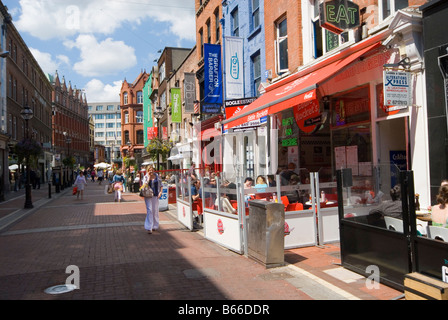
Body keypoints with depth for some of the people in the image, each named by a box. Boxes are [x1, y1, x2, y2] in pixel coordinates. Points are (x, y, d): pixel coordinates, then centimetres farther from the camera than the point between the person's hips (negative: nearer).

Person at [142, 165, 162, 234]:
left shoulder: (157, 176, 7)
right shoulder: (145, 177, -1)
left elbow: (160, 184, 13)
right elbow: (144, 186, -14)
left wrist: (160, 191, -1)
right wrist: (148, 178, -16)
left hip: (156, 195, 3)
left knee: (156, 211, 9)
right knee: (149, 210, -12)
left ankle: (155, 226, 25)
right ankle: (149, 228, -12)